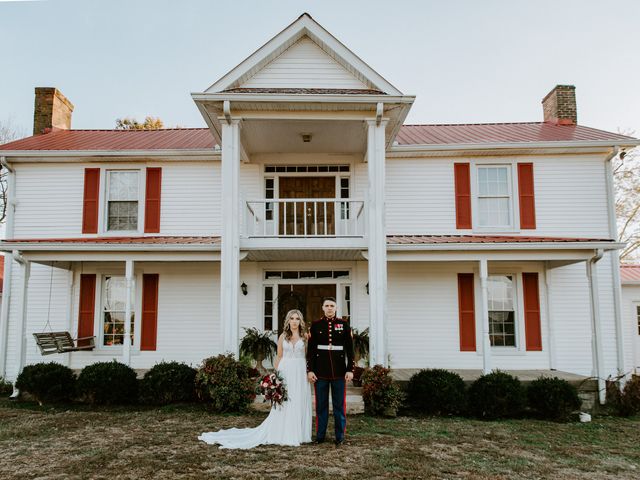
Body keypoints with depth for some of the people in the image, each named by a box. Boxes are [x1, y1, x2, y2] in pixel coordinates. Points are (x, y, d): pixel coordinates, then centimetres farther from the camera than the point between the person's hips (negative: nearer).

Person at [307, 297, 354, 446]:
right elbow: (311, 349, 3)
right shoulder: (316, 325, 4)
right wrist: (310, 370, -3)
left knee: (339, 405, 6)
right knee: (321, 405, 8)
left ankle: (340, 436, 16)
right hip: (320, 371, 1)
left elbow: (349, 348, 2)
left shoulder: (344, 324, 3)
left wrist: (350, 369, -4)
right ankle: (320, 435, 19)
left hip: (339, 371, 0)